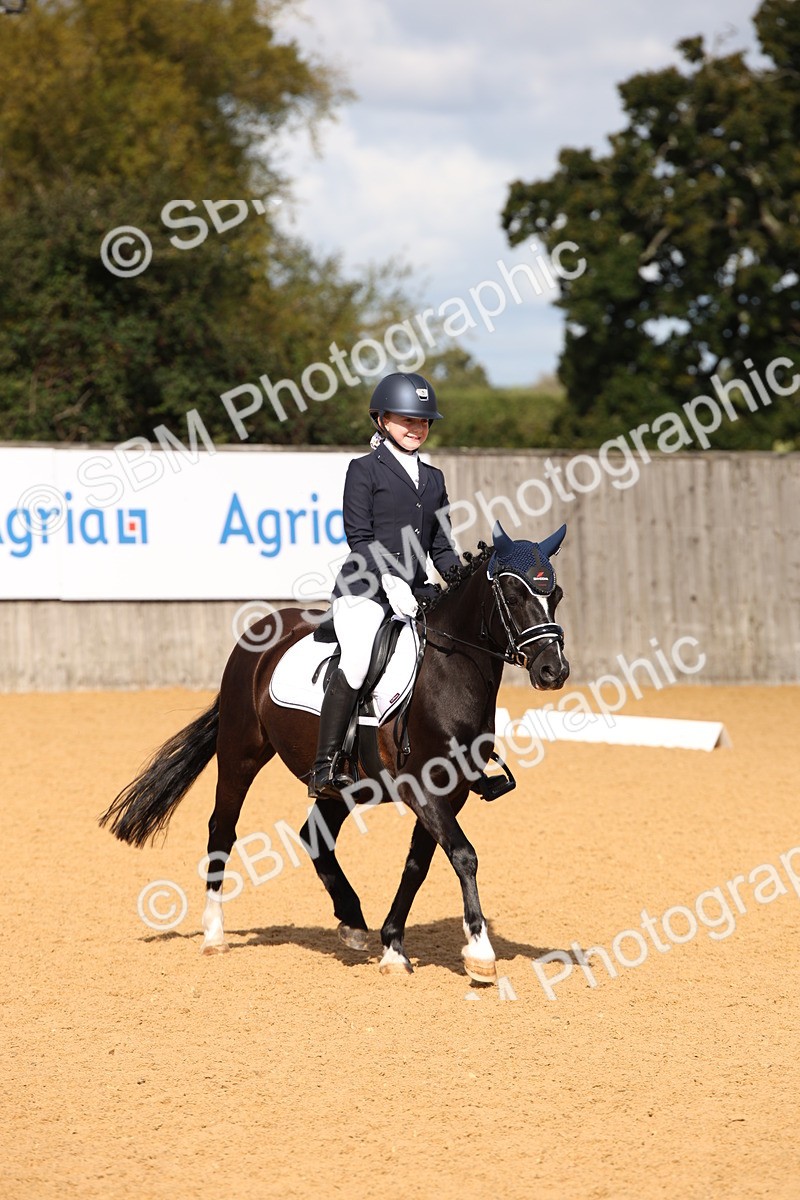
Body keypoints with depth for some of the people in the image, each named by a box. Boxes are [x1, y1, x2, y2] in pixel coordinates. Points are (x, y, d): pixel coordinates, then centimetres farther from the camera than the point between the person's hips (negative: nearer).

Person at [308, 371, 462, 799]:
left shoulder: (433, 479, 20)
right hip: (364, 588, -7)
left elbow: (441, 546, 19)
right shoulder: (364, 470, 3)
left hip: (413, 593, 7)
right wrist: (389, 579, -19)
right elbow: (359, 537, -6)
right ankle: (324, 768, -28)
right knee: (357, 661, -29)